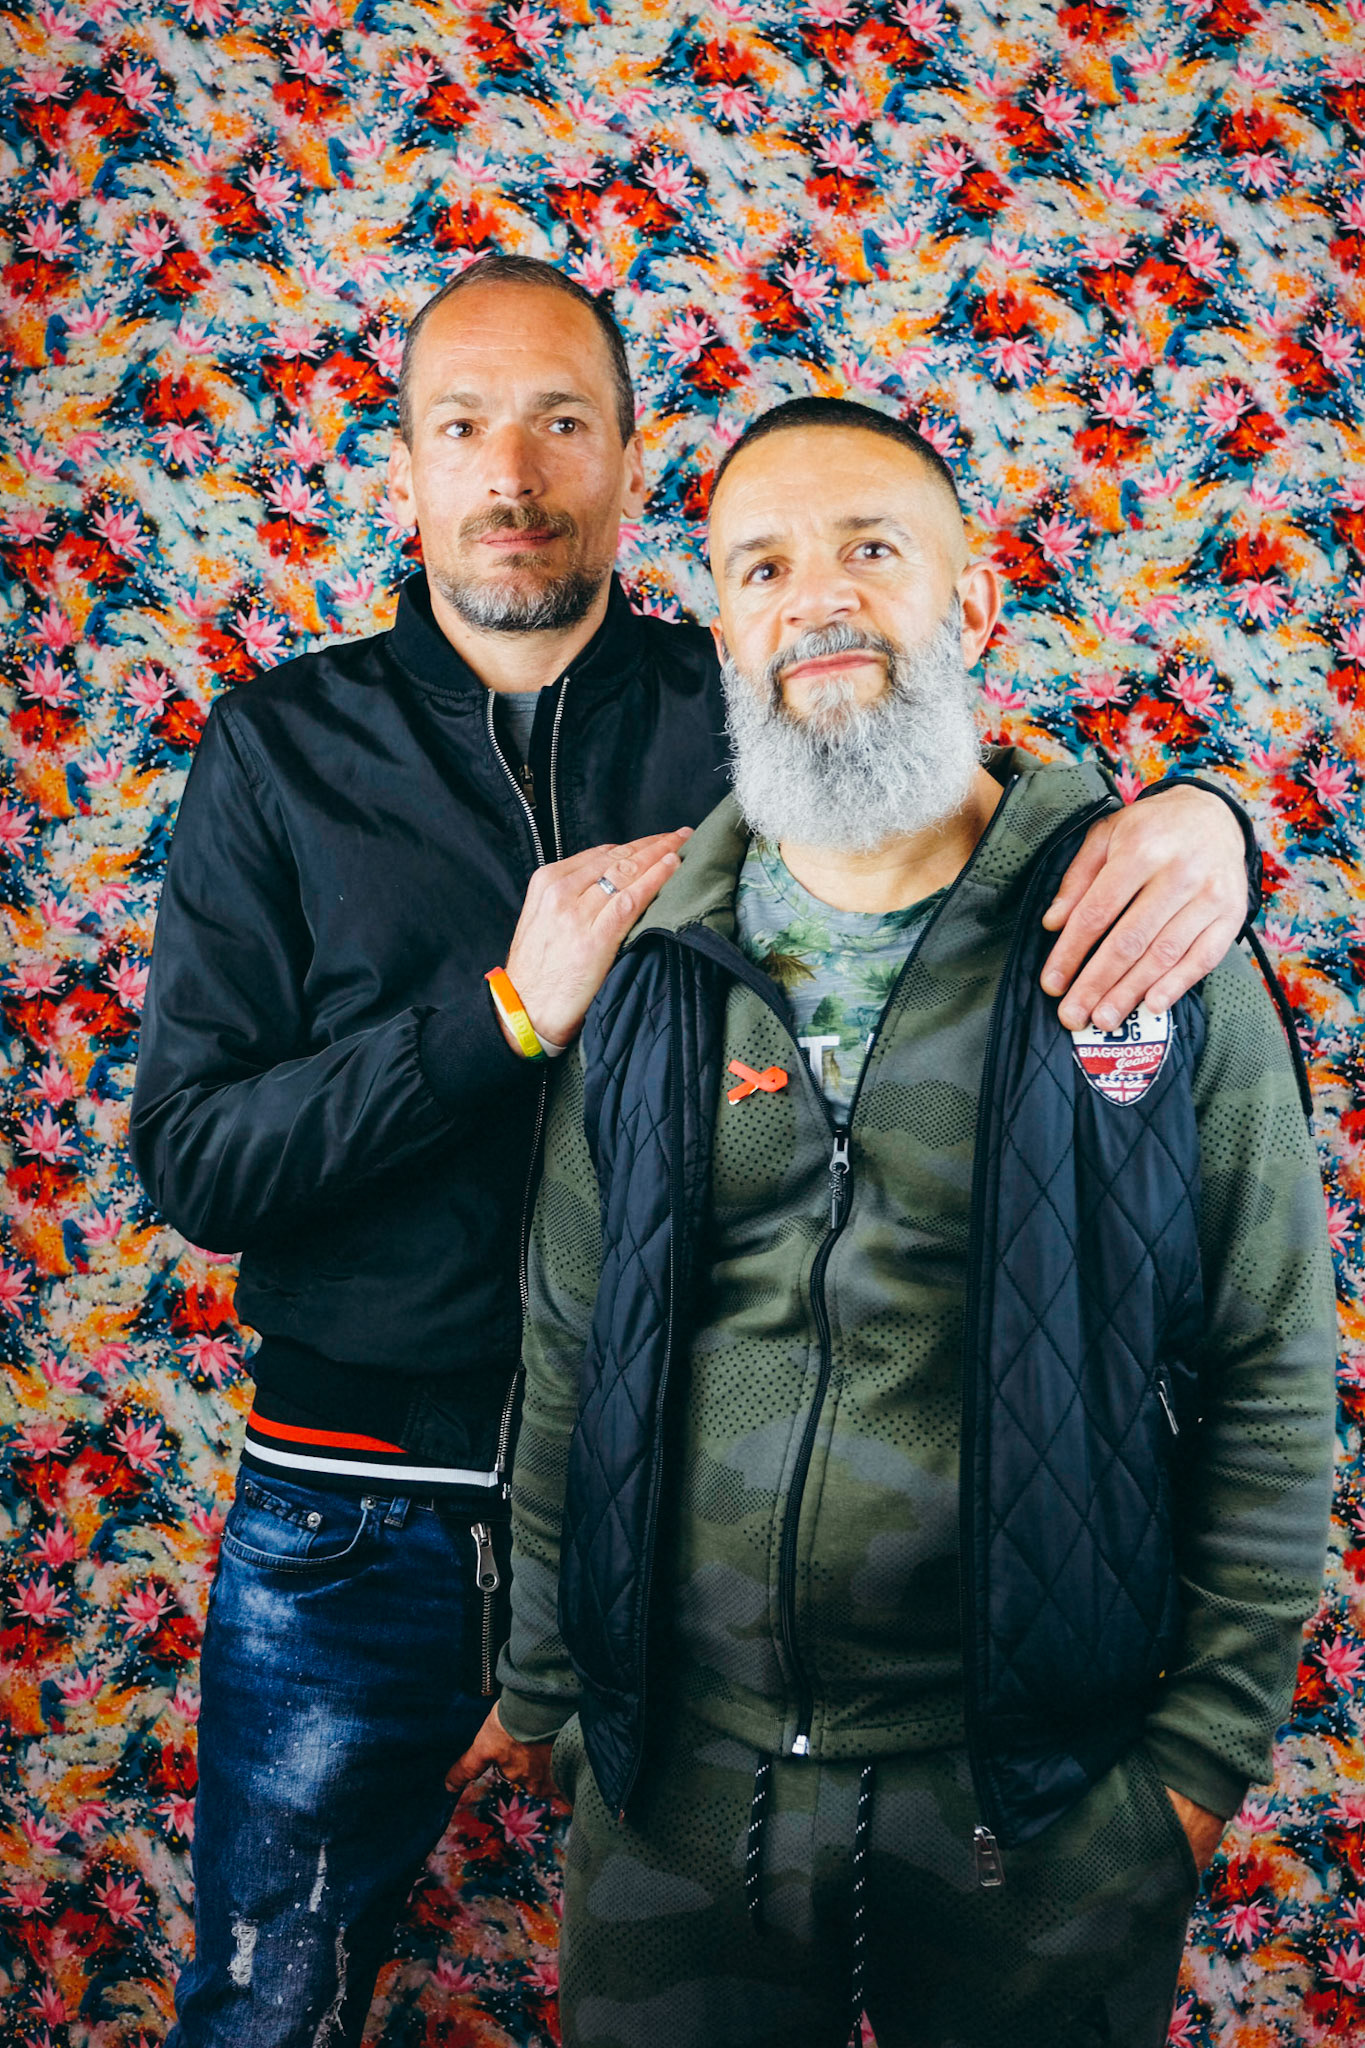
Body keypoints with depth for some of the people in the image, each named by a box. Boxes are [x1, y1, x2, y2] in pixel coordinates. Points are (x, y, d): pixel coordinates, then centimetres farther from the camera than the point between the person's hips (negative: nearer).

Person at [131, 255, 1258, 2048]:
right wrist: (506, 1007, -21)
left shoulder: (744, 716, -3)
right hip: (364, 1495, 0)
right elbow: (193, 1163, -7)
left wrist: (1189, 815, -24)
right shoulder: (288, 745, -3)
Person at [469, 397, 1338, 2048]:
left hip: (1039, 1806, -2)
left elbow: (1272, 1373, -4)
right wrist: (539, 1686, 8)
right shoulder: (651, 966, 1)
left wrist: (1210, 1743, -6)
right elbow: (569, 1361, 7)